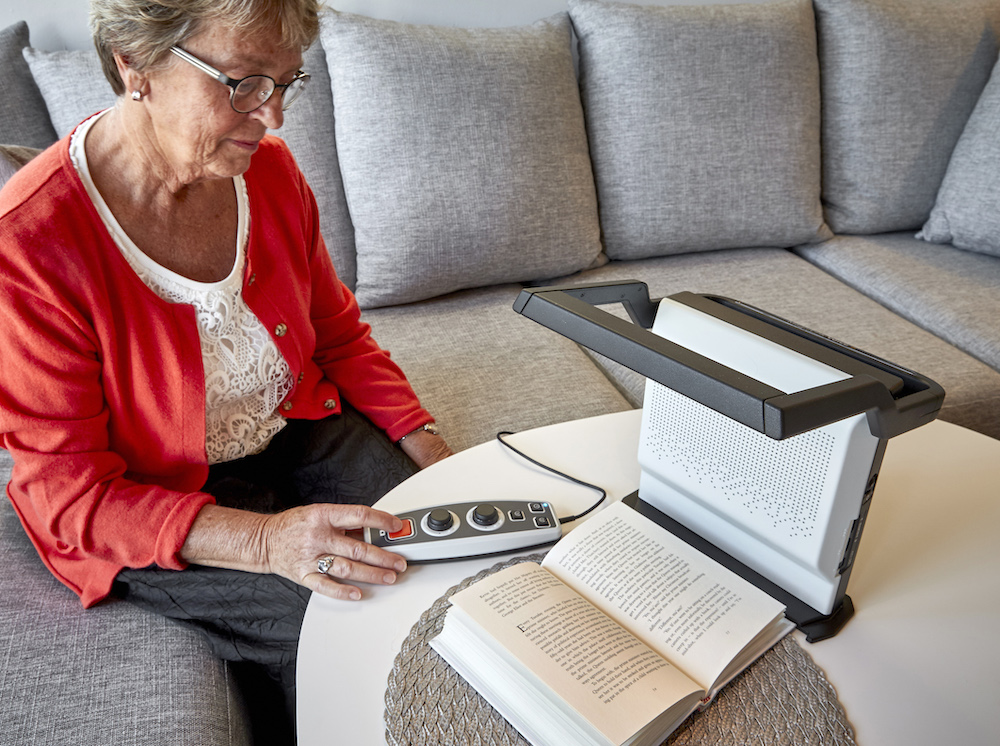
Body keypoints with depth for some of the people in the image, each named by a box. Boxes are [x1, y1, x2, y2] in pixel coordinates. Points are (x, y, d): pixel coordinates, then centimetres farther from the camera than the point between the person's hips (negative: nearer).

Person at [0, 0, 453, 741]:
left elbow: (340, 334, 5)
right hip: (151, 505, -4)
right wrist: (267, 540, -33)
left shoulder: (269, 167, -8)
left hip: (298, 429, 5)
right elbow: (69, 496, -20)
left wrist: (432, 452, -8)